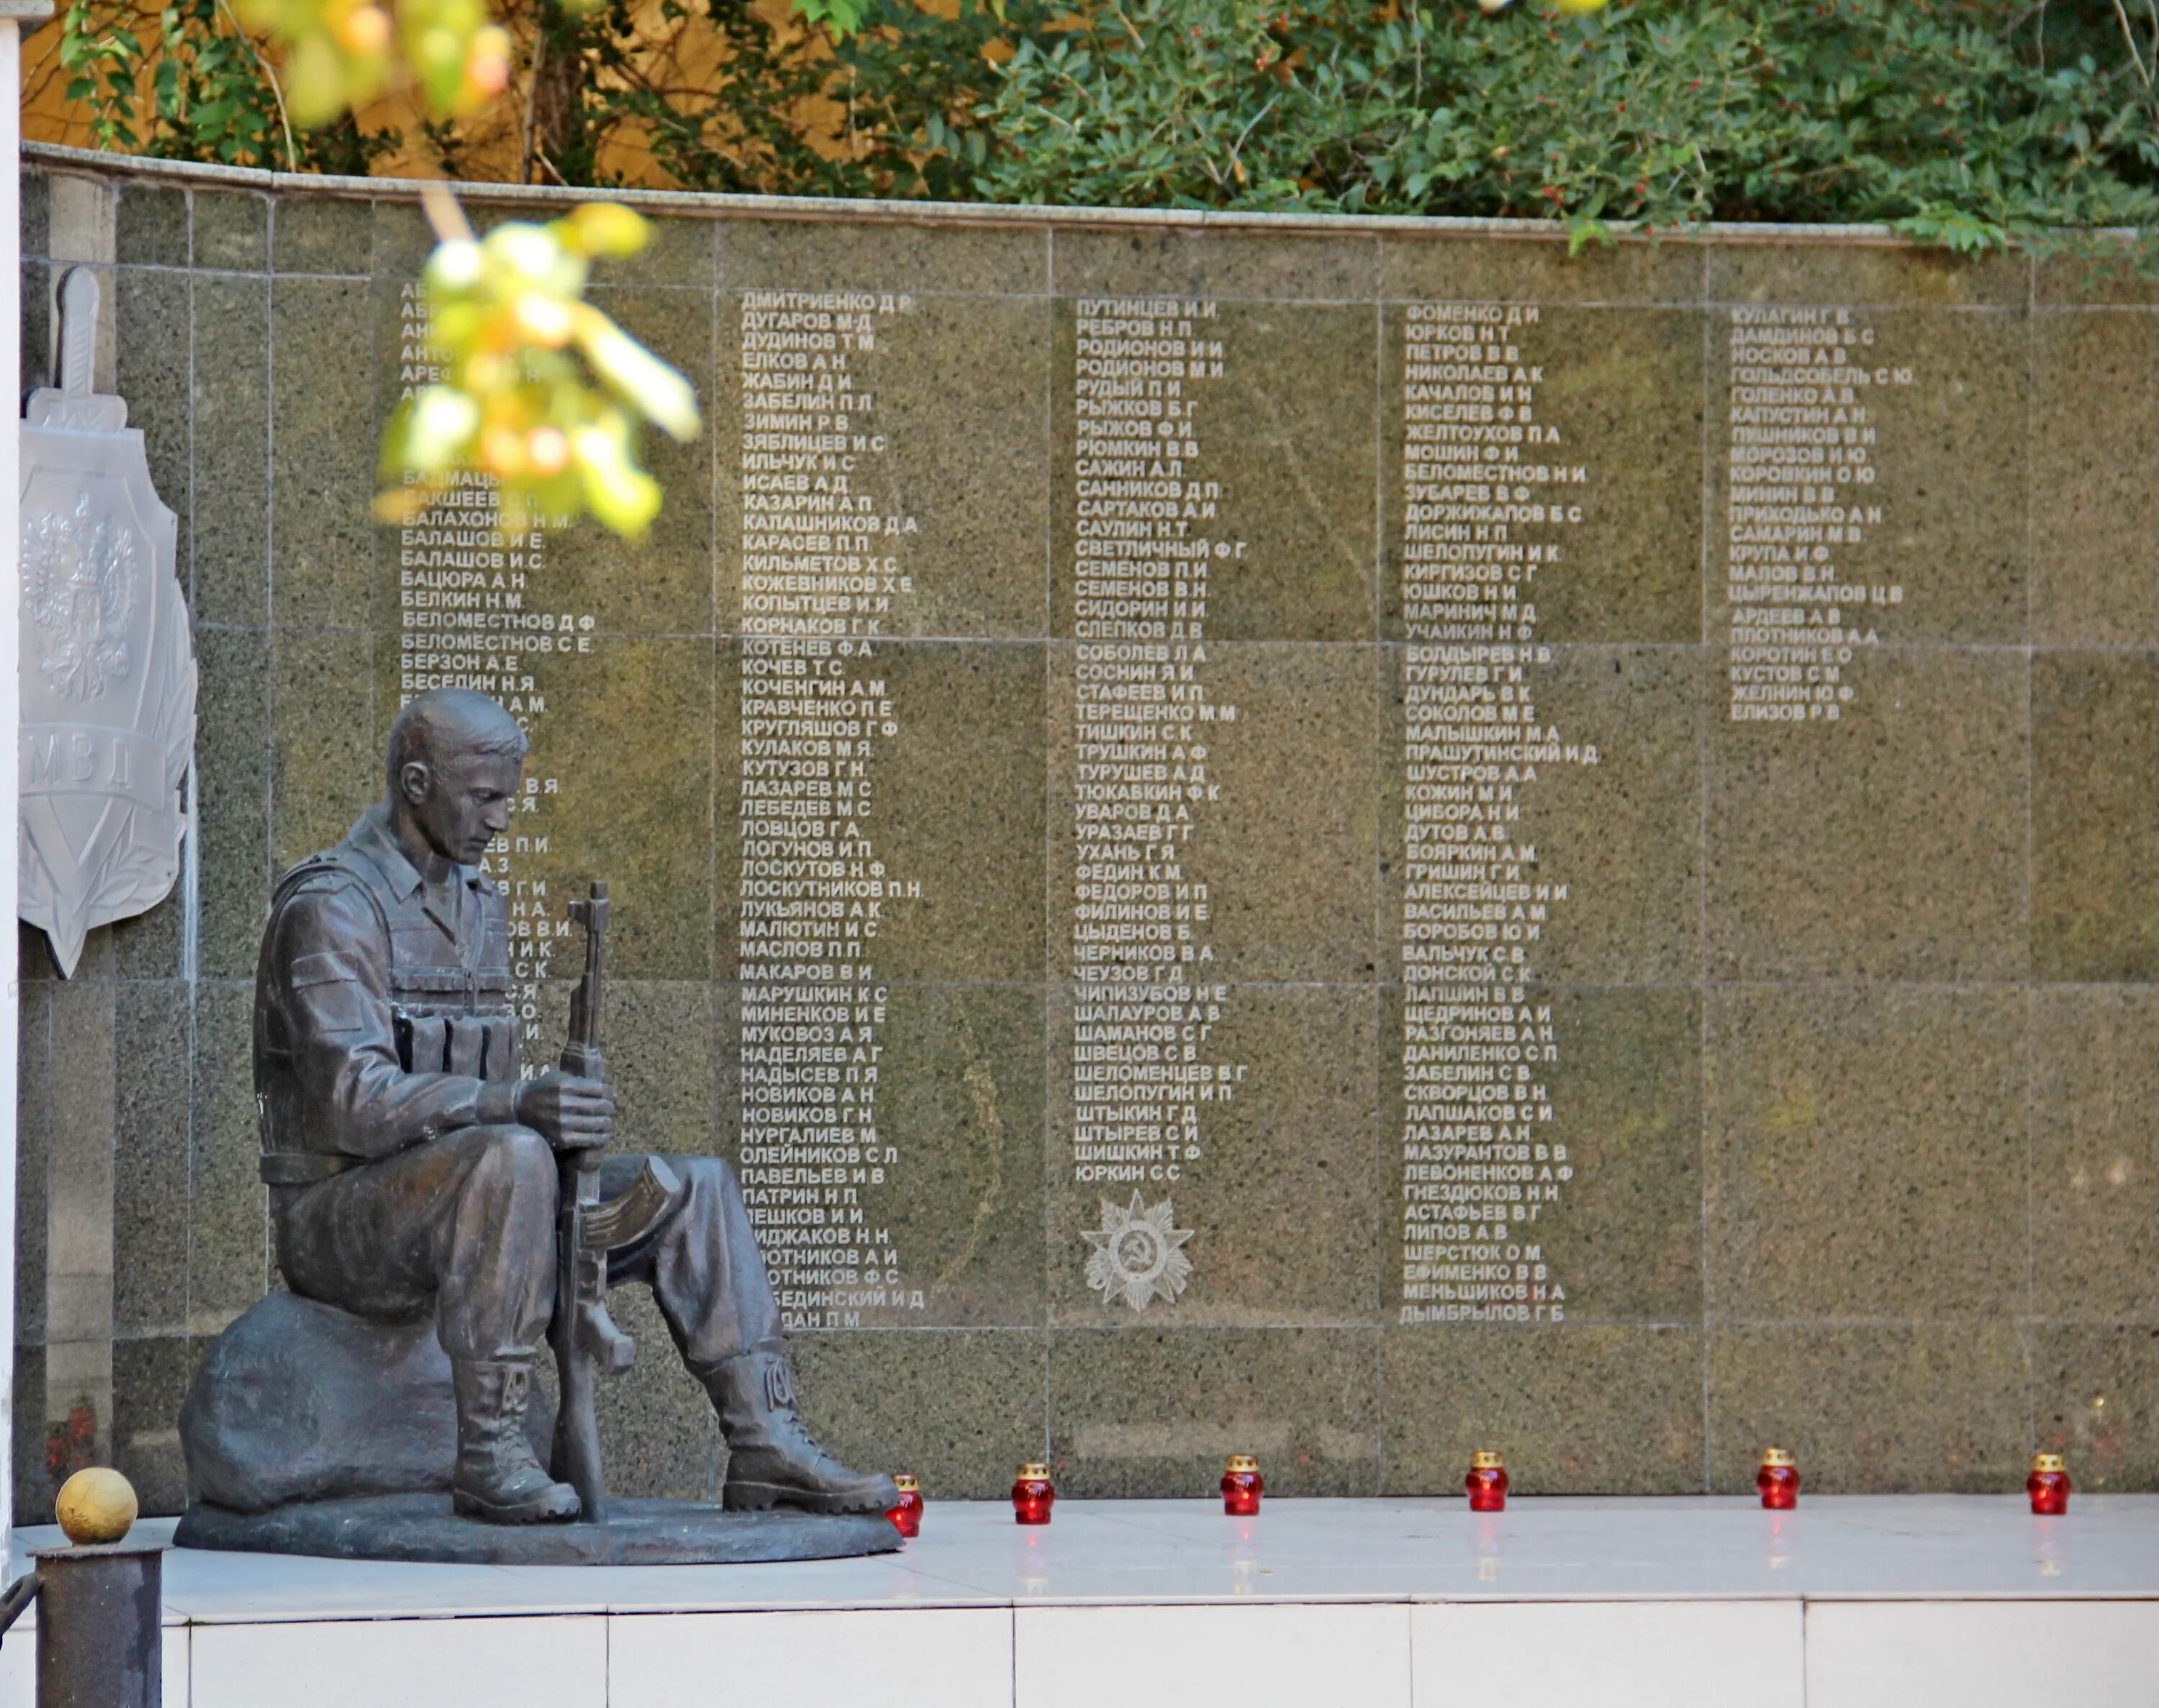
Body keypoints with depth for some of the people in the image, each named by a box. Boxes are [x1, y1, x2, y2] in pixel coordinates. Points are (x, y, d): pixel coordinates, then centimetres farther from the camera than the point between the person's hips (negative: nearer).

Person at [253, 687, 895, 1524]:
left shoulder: (480, 905, 16)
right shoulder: (329, 908, -14)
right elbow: (355, 1101, -26)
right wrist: (516, 1104, -37)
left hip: (450, 1201, 9)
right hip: (336, 1220, -9)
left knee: (698, 1186, -1)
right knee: (512, 1158, -38)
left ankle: (765, 1442, -6)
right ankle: (490, 1454, -34)